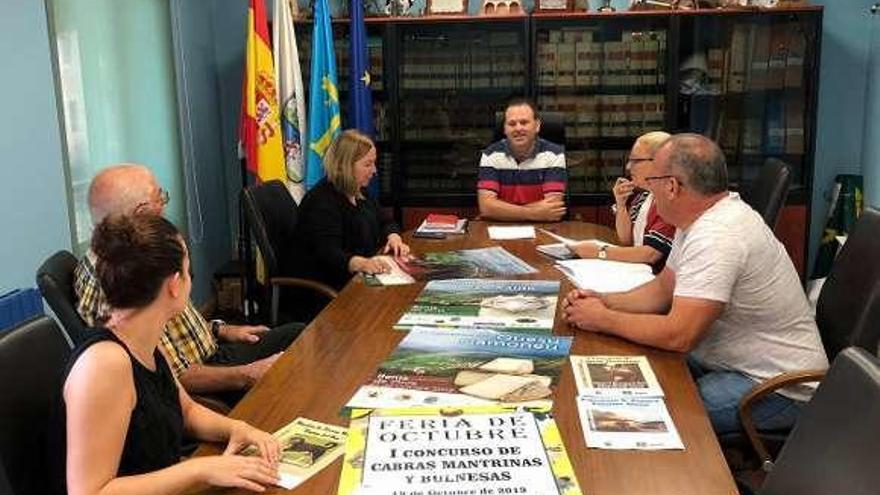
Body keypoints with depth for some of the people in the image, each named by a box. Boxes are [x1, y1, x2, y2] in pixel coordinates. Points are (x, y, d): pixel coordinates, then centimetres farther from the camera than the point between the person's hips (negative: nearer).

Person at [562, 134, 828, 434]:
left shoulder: (718, 238, -28)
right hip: (736, 361, 10)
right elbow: (664, 289, 13)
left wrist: (604, 320, -17)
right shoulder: (700, 218, 4)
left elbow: (678, 335, -30)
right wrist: (605, 302, -3)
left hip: (776, 385, -10)